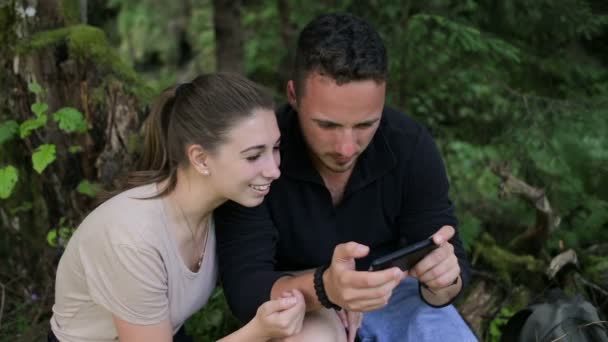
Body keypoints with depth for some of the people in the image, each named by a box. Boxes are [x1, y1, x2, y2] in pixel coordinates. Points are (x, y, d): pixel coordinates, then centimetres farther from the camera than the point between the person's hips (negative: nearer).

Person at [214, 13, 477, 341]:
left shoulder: (412, 146, -19)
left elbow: (453, 264, -17)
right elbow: (244, 286, -30)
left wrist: (443, 276, -42)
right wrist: (325, 287, -51)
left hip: (391, 290, 3)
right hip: (294, 296, -2)